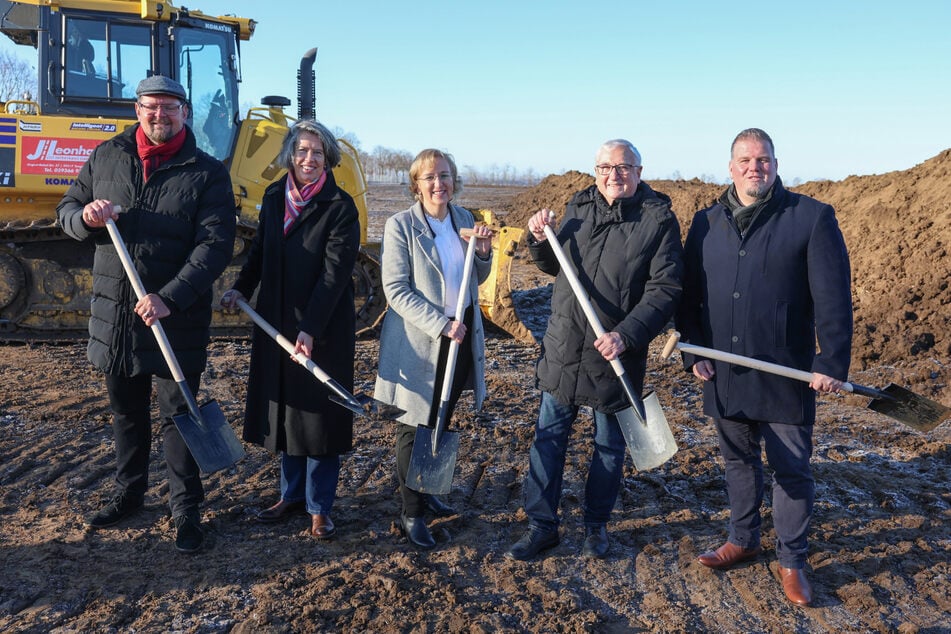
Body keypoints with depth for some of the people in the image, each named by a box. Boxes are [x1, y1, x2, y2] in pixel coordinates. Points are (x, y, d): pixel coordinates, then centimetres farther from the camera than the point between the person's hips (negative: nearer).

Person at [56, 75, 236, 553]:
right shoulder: (106, 157, 7)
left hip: (176, 320, -4)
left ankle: (186, 509, 18)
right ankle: (128, 493, 37)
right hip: (114, 313, 4)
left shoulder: (207, 173, -6)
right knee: (125, 412, 18)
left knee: (178, 415, 4)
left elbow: (215, 245, -14)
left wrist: (169, 298, -24)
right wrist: (86, 217, -12)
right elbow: (67, 209, 14)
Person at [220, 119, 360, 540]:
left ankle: (320, 508, 16)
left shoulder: (340, 208, -11)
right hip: (277, 321, 6)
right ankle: (292, 494, 29)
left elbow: (334, 272, -17)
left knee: (320, 414, 2)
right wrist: (241, 288, -1)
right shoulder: (274, 197, 6)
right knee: (285, 408, 13)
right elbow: (260, 250, 16)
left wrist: (310, 329, -23)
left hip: (324, 327, -5)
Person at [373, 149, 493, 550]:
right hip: (419, 342, -6)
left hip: (461, 335, 6)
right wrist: (440, 324, -23)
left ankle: (425, 492, 38)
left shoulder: (464, 220, 5)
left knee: (442, 422, 18)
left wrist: (484, 251, -6)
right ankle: (411, 513, 20)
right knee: (415, 428, 5)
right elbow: (395, 289, -16)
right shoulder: (400, 226, -11)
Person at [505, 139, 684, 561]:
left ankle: (596, 525, 32)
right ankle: (541, 525, 23)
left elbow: (664, 290, -14)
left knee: (609, 446, 12)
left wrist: (626, 336, -25)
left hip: (614, 355, -4)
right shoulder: (578, 207, 6)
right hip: (562, 348, 4)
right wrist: (540, 240, -3)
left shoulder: (659, 220, -9)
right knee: (548, 436, 9)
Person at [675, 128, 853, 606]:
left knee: (792, 469, 7)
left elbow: (833, 298, -8)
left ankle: (791, 560, 25)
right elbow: (689, 294, 9)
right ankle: (742, 540, 37)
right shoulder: (706, 223, 6)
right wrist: (693, 351, 1)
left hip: (787, 375, -3)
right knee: (738, 461, 18)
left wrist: (833, 362, -12)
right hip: (724, 373, 4)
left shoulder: (812, 218, -6)